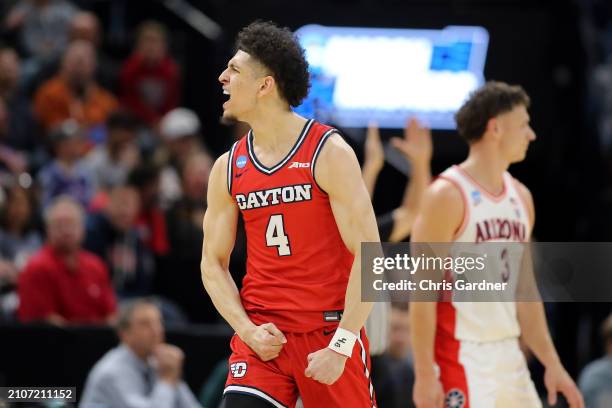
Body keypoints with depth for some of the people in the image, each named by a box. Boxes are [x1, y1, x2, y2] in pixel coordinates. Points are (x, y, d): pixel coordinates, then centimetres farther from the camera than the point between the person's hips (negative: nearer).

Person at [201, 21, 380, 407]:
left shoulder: (329, 153, -8)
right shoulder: (228, 168, 8)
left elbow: (368, 255, -11)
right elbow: (213, 263, 12)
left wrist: (339, 346, -17)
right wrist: (248, 330, -5)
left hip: (330, 331, -3)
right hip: (262, 335, 4)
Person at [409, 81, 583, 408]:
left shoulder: (521, 197, 14)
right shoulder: (447, 195, -11)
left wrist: (552, 364, 16)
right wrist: (425, 374, -19)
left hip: (508, 354, 8)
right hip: (461, 355, -8)